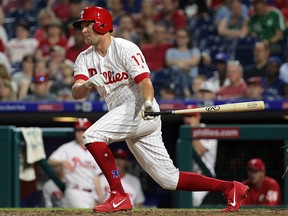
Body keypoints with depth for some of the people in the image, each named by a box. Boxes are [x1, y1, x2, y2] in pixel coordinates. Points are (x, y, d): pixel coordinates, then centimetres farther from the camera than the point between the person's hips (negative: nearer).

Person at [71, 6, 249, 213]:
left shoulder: (124, 48, -9)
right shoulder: (85, 58, 10)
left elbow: (145, 81, -21)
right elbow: (76, 93, -5)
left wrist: (148, 102, -41)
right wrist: (88, 84, -28)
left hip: (142, 111, -7)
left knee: (92, 135, -24)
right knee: (169, 179, 6)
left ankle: (118, 196, -19)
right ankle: (230, 188, 12)